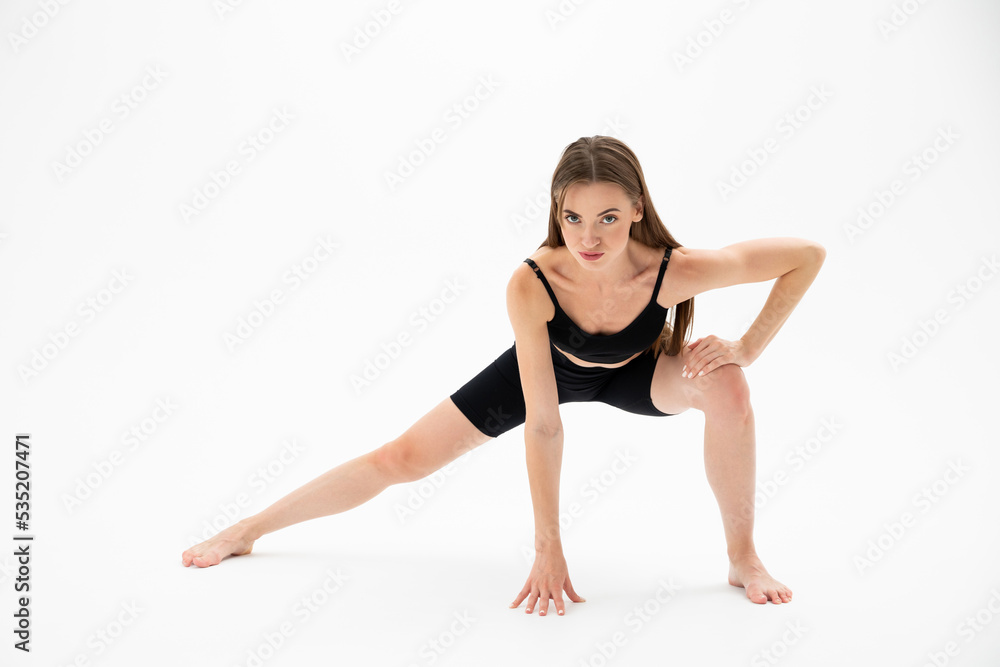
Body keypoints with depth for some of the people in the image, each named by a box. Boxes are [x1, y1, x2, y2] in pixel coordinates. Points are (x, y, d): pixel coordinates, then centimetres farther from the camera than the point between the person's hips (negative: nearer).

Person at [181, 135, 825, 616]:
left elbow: (809, 254, -25)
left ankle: (744, 557, -8)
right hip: (550, 367, 0)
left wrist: (749, 346, -29)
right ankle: (248, 530, 19)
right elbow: (542, 425, -33)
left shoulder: (676, 270, -39)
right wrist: (548, 546, -30)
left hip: (633, 373, 1)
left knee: (724, 384, -32)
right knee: (402, 458, -1)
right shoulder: (532, 284, -39)